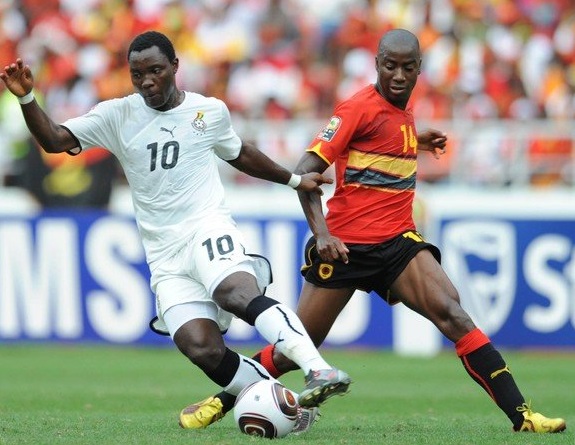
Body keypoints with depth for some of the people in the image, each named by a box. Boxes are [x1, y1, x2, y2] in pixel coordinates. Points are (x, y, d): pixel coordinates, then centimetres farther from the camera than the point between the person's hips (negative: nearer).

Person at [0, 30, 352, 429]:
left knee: (238, 294, -36)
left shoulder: (211, 112, 9)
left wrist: (294, 180, 35)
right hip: (165, 256, 2)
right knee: (202, 350, -19)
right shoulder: (117, 116, 6)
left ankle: (317, 370, -44)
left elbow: (239, 154, 29)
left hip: (208, 229, -2)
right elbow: (54, 140, -2)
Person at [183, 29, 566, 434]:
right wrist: (321, 232, -24)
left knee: (452, 313, -17)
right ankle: (220, 402, 26)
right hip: (344, 244, -5)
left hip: (398, 241, 5)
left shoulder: (404, 111, 12)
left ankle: (520, 414, -21)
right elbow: (306, 171, -15)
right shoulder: (359, 109, -10)